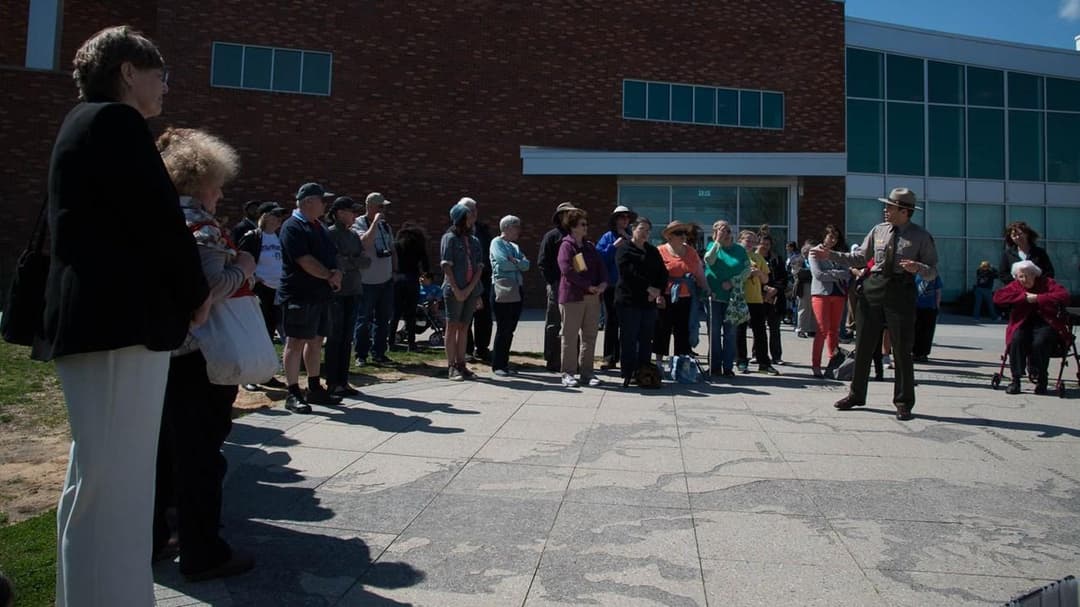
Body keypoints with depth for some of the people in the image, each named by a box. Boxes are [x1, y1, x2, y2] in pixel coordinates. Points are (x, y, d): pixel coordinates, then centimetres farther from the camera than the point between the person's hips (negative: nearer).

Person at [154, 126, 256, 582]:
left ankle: (149, 538, 29)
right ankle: (202, 554, 9)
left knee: (161, 447, 18)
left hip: (155, 350, 9)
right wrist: (242, 267, -9)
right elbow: (211, 289, -24)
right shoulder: (199, 225, -14)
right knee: (199, 454, 0)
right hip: (192, 355, -9)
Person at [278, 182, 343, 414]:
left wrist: (337, 273, -4)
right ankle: (293, 394, 1)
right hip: (299, 296, -9)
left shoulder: (319, 226, 18)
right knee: (296, 342, -4)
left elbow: (331, 256, 18)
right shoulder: (293, 227, -11)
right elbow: (305, 261, -19)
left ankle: (315, 389, 21)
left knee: (316, 341, 12)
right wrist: (330, 276, -10)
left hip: (321, 294, 9)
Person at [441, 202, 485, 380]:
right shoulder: (449, 238, -2)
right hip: (454, 290, -5)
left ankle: (461, 364, 14)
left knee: (463, 328, 9)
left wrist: (470, 288, -7)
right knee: (452, 327, 1)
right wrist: (456, 290, -14)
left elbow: (479, 267, 7)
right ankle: (451, 367, 4)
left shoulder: (474, 240, 13)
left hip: (471, 290, 5)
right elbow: (446, 266, -8)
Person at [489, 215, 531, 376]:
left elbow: (526, 265, 7)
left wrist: (513, 261, -10)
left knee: (510, 329, 8)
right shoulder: (497, 242, -1)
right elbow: (503, 262, -16)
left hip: (517, 290, 7)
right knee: (503, 329, -5)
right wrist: (519, 264, 0)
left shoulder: (515, 246, 22)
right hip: (502, 290, -7)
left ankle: (504, 363, 15)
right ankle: (497, 365, 3)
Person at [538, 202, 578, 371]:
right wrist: (551, 283, -12)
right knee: (554, 325, 1)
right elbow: (542, 262, -5)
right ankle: (552, 361, 7)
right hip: (557, 286, -6)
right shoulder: (551, 235, 0)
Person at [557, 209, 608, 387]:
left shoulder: (590, 246, 18)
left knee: (590, 335, 8)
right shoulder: (566, 245, -4)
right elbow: (567, 270, -17)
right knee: (570, 336, -1)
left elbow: (601, 266, 14)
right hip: (572, 296, -7)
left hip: (592, 297, 7)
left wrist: (603, 283, -6)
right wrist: (588, 286, -16)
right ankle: (568, 373, 6)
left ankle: (586, 372, 16)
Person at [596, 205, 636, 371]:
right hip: (611, 287, -1)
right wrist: (614, 246, -12)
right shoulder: (608, 237, 6)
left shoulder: (632, 238, 10)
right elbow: (599, 256, -5)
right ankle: (609, 357, 6)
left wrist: (629, 239, -8)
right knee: (611, 321, 2)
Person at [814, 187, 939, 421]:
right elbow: (859, 258, 13)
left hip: (901, 291, -4)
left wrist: (918, 268, -21)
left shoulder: (921, 236, -2)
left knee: (902, 350, 2)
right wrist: (830, 255, 5)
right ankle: (856, 395, 23)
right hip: (873, 288, 4)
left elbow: (932, 271, 0)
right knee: (863, 345, 8)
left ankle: (903, 402, 16)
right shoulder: (879, 230, 8)